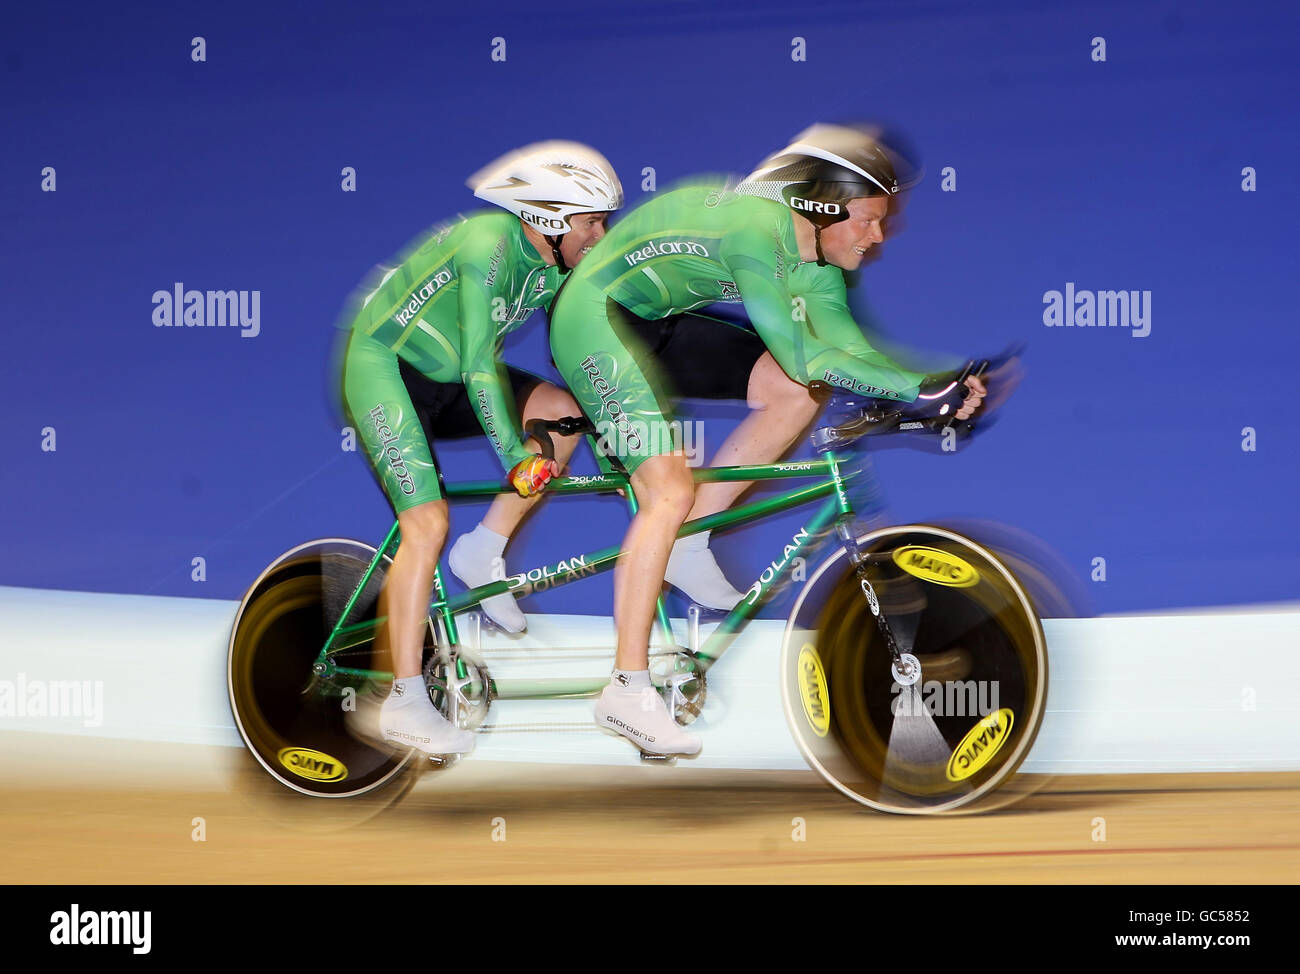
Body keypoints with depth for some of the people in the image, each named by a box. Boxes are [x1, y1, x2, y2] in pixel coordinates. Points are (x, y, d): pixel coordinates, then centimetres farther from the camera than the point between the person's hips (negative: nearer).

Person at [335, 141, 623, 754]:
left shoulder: (555, 267, 0)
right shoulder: (489, 243, -26)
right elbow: (480, 365, -29)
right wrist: (516, 458, -29)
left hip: (443, 378, 8)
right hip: (382, 366, -8)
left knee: (564, 409, -10)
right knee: (428, 524, -18)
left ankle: (483, 553, -1)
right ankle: (403, 702, -15)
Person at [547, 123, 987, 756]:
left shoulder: (813, 256, 0)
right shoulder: (757, 227, -27)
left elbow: (848, 345, -3)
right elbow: (803, 356, -30)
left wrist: (931, 388, -18)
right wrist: (919, 389, -30)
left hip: (653, 323, 9)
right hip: (595, 318, -9)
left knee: (800, 392, -1)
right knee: (671, 491, -19)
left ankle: (682, 544, 5)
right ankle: (627, 691, -16)